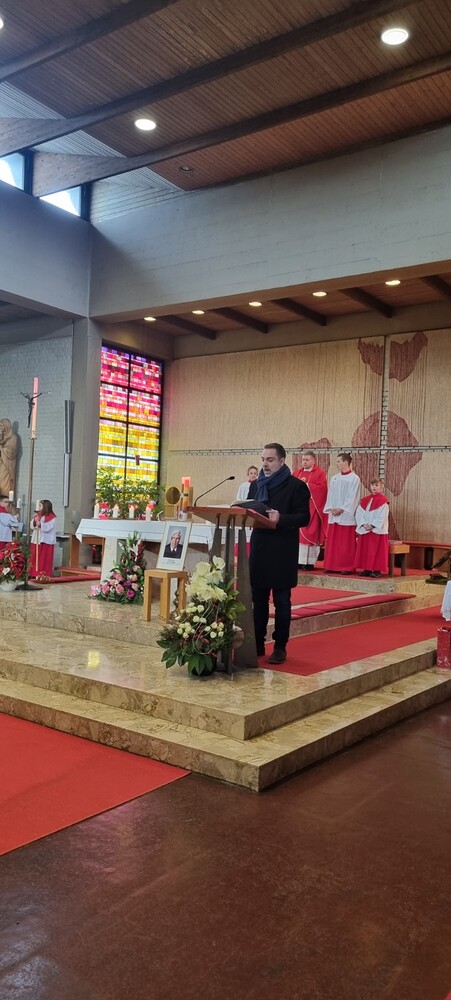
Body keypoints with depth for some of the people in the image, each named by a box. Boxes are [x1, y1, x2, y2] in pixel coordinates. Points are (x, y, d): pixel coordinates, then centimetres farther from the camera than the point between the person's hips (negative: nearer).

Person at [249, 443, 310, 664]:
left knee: (281, 601, 3)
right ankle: (257, 643, 19)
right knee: (258, 599, 10)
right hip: (259, 548, 6)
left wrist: (280, 519, -26)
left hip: (282, 552, -6)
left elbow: (304, 518, -11)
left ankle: (280, 647, 11)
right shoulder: (257, 484, 13)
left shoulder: (296, 486, -6)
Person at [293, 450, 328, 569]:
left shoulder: (320, 473, 1)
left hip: (311, 508, -5)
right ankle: (298, 560, 4)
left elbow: (321, 488, -12)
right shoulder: (297, 472, 17)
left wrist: (306, 485, -11)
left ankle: (309, 562, -2)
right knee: (297, 534, 1)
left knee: (310, 534, -5)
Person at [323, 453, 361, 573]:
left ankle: (347, 567, 3)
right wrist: (331, 508, -5)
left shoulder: (354, 478, -5)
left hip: (346, 515, -6)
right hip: (333, 515, 6)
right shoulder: (334, 478, 13)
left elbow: (353, 497, -10)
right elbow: (330, 495, 10)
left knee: (346, 543, -2)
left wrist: (342, 509, -15)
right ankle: (333, 566, 11)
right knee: (332, 542, 6)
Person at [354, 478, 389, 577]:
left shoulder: (383, 501, -5)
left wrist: (372, 525, -18)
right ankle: (367, 569, 13)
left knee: (377, 550, -4)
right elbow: (359, 513, 5)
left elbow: (382, 516, -12)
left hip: (377, 530, -5)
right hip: (364, 530, 6)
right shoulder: (364, 500, 11)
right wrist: (364, 524, -10)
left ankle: (377, 570, 1)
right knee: (364, 550, 6)